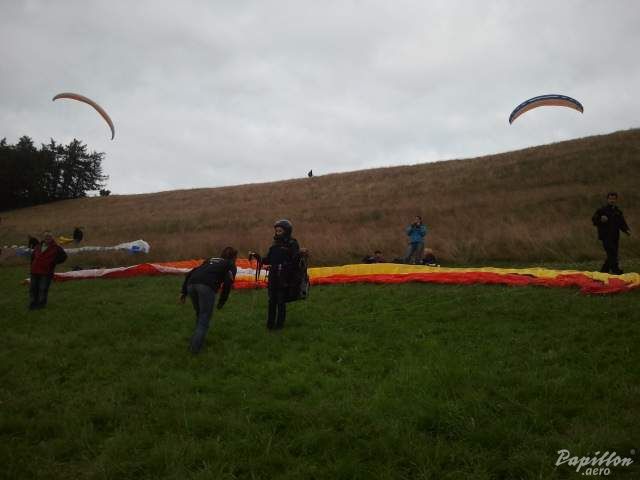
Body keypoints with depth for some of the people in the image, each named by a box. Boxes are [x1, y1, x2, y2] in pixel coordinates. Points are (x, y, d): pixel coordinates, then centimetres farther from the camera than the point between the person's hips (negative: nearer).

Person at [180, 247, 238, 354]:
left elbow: (190, 274, 28)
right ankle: (195, 347, 1)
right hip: (207, 286, -5)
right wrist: (222, 301, 10)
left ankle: (196, 340, 30)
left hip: (191, 284, 6)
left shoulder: (210, 260, 37)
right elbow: (228, 282, 3)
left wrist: (184, 292, 24)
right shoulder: (231, 265, 23)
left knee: (199, 314, 25)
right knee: (205, 318, 6)